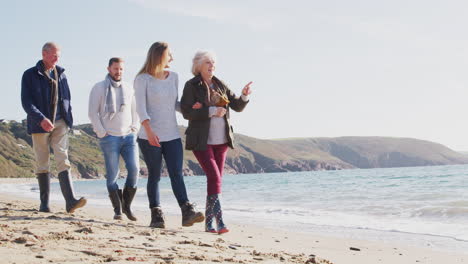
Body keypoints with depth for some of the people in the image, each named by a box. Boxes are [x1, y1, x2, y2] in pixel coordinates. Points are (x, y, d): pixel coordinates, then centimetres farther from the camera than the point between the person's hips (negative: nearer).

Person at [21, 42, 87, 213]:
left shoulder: (60, 74, 12)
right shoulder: (30, 75, -1)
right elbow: (26, 102, -9)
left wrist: (69, 120, 10)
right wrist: (41, 119, -22)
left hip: (60, 123, 2)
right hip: (39, 125, -2)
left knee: (63, 160, -10)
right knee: (42, 164, 5)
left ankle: (70, 201, -21)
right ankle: (44, 204, 13)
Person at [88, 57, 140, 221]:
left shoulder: (128, 89, 16)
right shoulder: (99, 88, 4)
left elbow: (135, 111, 21)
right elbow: (92, 112, -1)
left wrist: (134, 129, 6)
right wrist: (102, 133, -7)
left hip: (128, 136, 3)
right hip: (110, 138, -3)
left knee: (134, 169, -10)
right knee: (112, 175, -4)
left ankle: (127, 206, 2)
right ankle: (117, 210, 4)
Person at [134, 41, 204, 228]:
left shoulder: (173, 77, 13)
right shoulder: (142, 79, -3)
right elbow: (141, 107, -12)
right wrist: (149, 131, -24)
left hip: (172, 136, 4)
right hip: (150, 137, -4)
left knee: (177, 174, -7)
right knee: (154, 176, 2)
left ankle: (187, 213, -16)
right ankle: (156, 215, 7)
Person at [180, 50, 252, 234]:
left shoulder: (220, 86, 12)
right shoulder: (191, 86, -4)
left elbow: (238, 107, 11)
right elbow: (186, 112, -13)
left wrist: (244, 96, -10)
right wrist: (212, 111, -19)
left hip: (221, 140, 6)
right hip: (201, 141, -6)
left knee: (215, 179, 6)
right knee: (214, 177, -17)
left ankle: (209, 222, 13)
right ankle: (220, 222, -21)